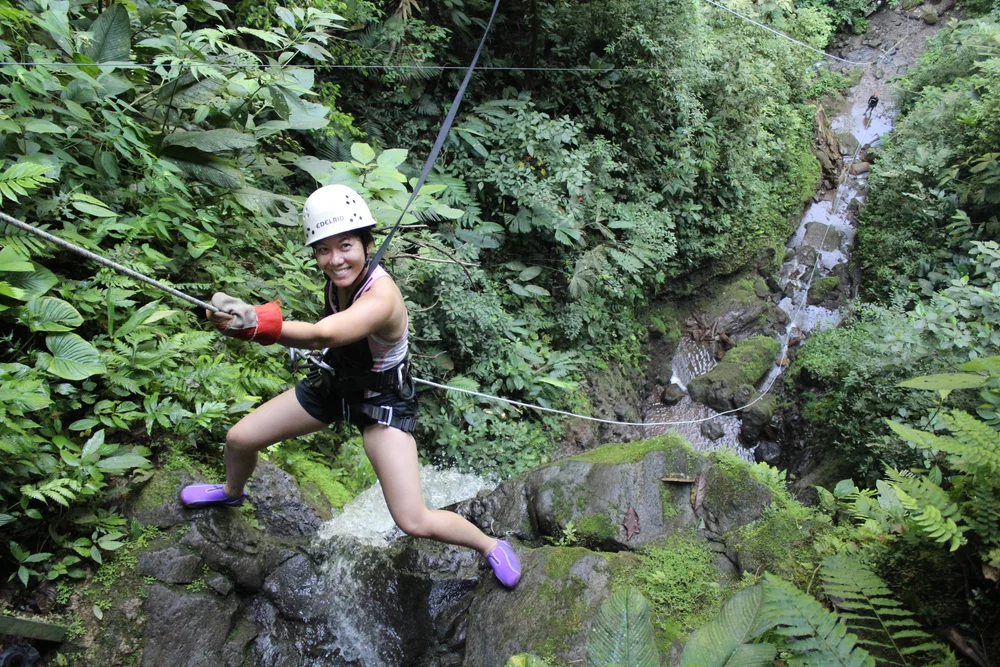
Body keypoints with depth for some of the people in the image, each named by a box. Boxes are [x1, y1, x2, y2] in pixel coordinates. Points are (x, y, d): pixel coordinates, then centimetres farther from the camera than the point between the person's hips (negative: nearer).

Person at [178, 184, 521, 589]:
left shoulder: (380, 295, -37)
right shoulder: (339, 276, -15)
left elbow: (324, 335, -58)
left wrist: (257, 323, -71)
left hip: (383, 403, -7)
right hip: (333, 384, 7)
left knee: (415, 523, -13)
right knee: (239, 439, 13)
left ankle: (492, 546, 18)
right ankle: (232, 492, 52)